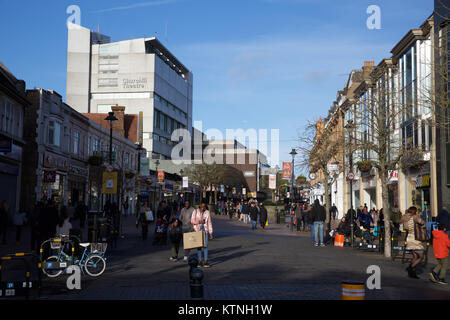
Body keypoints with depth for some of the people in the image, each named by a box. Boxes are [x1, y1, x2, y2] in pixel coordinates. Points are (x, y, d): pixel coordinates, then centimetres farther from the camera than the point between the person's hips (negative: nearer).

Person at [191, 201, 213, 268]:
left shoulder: (207, 212, 4)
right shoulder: (196, 211, 2)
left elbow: (209, 223, 7)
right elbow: (192, 221, 2)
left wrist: (210, 233, 5)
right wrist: (199, 221, -15)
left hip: (205, 230, 0)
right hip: (197, 230, 0)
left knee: (205, 245, -7)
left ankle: (205, 262, -7)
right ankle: (200, 261, 6)